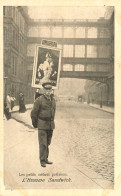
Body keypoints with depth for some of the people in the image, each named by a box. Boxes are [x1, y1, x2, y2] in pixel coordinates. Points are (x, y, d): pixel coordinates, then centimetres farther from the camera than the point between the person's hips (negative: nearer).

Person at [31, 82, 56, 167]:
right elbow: (33, 113, -4)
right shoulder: (39, 100, -11)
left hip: (51, 125, 5)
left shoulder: (53, 100, 6)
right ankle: (42, 161, 6)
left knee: (48, 143, 12)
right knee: (43, 143, -4)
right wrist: (35, 124, 4)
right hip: (42, 125, -5)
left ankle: (46, 158, 23)